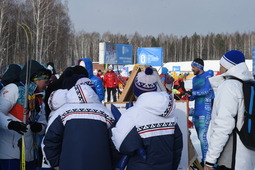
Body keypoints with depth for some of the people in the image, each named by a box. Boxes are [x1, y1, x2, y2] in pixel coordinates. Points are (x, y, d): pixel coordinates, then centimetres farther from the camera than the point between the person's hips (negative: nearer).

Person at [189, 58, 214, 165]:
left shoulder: (207, 76, -4)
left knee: (203, 137, -11)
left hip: (205, 111, -7)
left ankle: (206, 161, -4)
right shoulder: (194, 79, 17)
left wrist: (192, 92, -20)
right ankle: (203, 159, 19)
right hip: (196, 111, 7)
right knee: (201, 137, 10)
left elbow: (206, 90, -18)